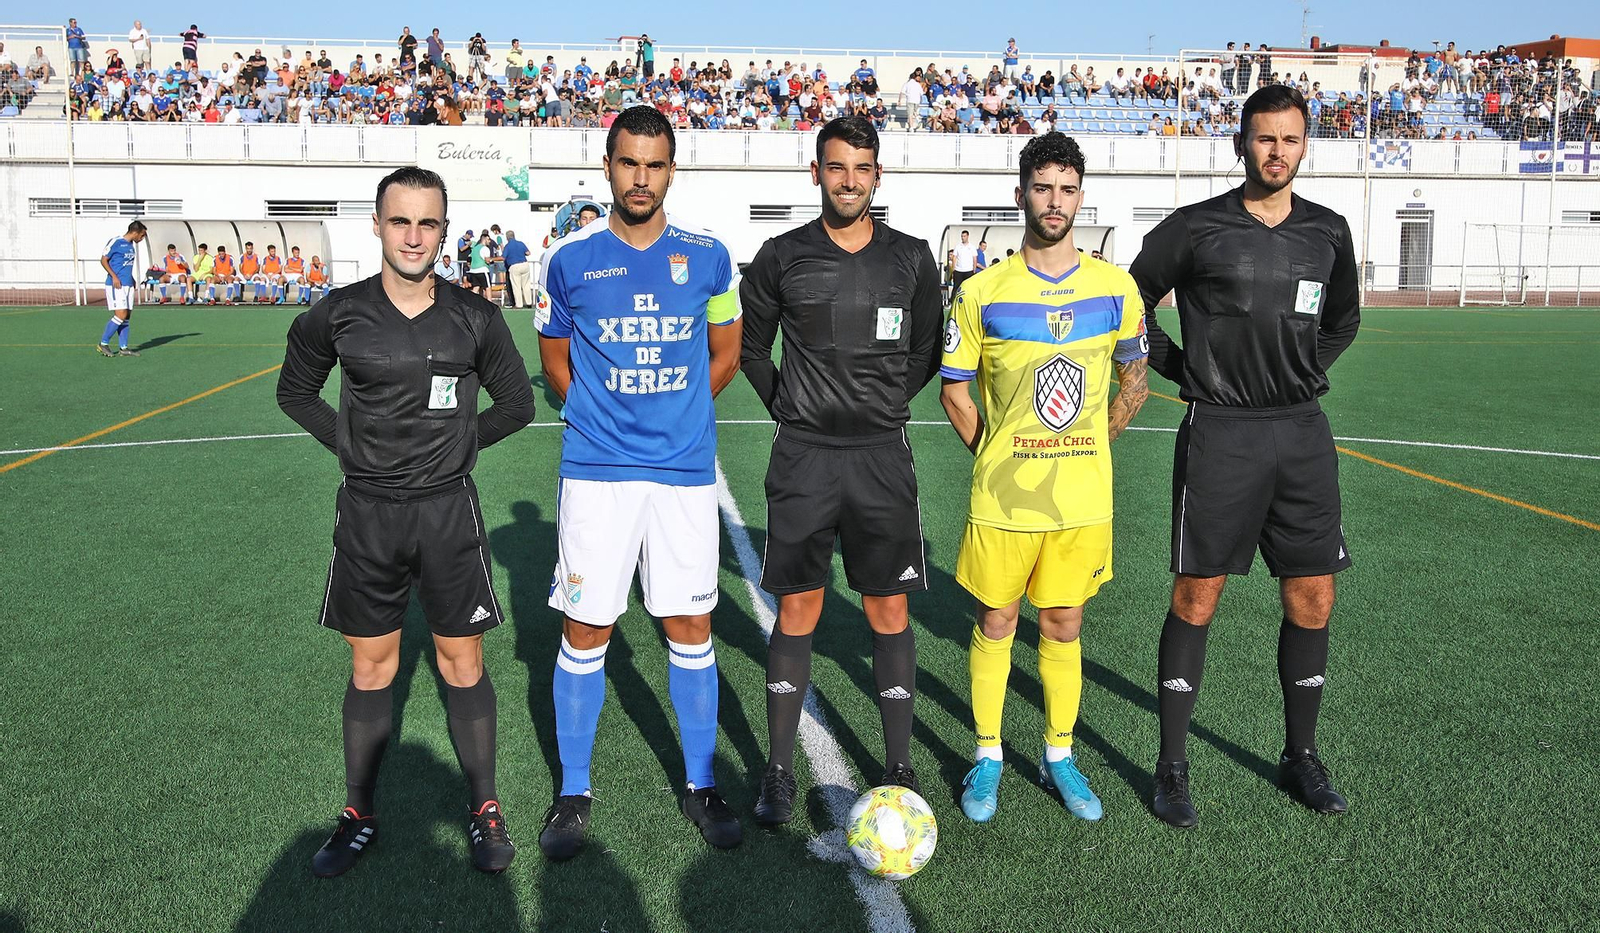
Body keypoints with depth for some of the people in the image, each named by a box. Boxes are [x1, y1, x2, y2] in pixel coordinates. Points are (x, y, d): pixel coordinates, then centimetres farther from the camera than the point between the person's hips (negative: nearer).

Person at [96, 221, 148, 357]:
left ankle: (123, 348, 9)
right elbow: (103, 260, -8)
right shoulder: (115, 242, -9)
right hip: (116, 285, -8)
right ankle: (103, 343, -4)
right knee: (121, 315, -14)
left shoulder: (131, 245, 15)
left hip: (128, 285, 8)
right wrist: (114, 276, -16)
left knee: (127, 316, 6)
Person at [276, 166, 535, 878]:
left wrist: (459, 442, 1)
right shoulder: (338, 314, -3)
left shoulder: (474, 319, -3)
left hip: (448, 509, -1)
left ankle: (483, 808, 21)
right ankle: (359, 815, 26)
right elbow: (295, 390, 13)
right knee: (371, 666, 10)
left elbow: (516, 403, 9)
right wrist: (347, 443, 2)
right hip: (367, 512, 1)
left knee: (463, 662, 6)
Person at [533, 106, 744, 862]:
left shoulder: (707, 256, 3)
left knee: (690, 628, 7)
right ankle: (573, 792, 20)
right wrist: (604, 416, 7)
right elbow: (556, 361, 12)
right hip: (596, 470, -1)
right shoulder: (570, 259, 0)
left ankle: (699, 785, 23)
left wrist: (674, 414, 9)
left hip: (685, 469, 1)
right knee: (585, 630, 4)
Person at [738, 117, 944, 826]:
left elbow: (927, 349, 17)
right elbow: (750, 346, 13)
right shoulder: (782, 257, 1)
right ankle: (779, 772, 15)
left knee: (890, 611, 4)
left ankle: (898, 768, 17)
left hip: (882, 456, 1)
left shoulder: (911, 259, 4)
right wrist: (788, 406, 8)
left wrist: (888, 400, 11)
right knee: (798, 609, 3)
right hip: (804, 456, -1)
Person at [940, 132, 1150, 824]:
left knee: (1063, 627, 12)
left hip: (1083, 499, 2)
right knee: (995, 624, 8)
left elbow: (1134, 384, 12)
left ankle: (1059, 756, 28)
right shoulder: (983, 292, -5)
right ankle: (988, 755, 25)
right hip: (1002, 499, -1)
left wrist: (1085, 451, 6)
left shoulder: (1116, 289, 2)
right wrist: (996, 456, 0)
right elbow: (954, 390, 3)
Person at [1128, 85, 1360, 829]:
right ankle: (1172, 766, 11)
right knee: (1196, 599, -1)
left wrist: (1308, 372, 11)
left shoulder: (1328, 233, 9)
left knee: (1312, 600, 7)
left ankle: (1301, 756, 25)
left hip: (1302, 430, 4)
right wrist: (1183, 368, 0)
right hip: (1220, 432, -4)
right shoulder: (1195, 228, -3)